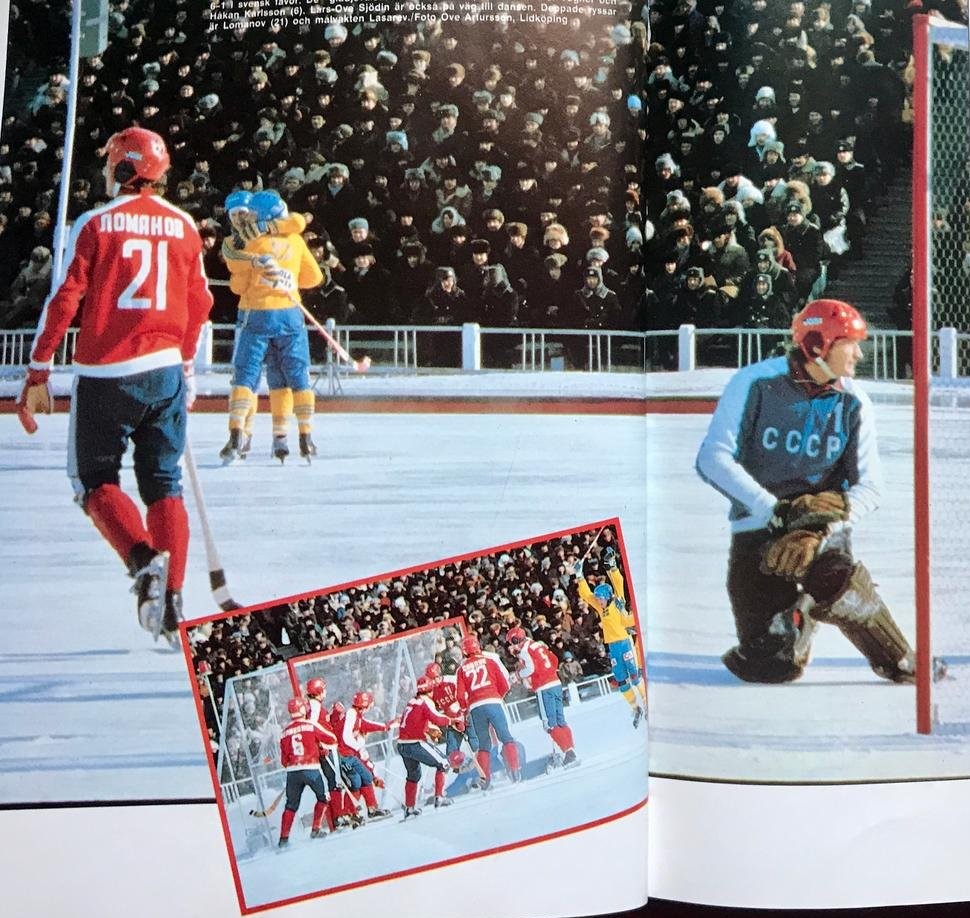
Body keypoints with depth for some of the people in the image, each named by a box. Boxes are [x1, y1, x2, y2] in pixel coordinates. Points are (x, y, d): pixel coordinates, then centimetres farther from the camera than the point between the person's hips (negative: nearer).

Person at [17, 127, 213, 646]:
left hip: (104, 374, -3)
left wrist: (38, 373, -1)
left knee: (95, 480, 10)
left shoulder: (95, 224, -2)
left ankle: (144, 559, -14)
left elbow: (64, 300, -6)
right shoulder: (183, 226, 8)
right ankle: (172, 600, 4)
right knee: (164, 486, 10)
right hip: (164, 372, 4)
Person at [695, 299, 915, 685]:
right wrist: (778, 510, -24)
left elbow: (868, 486, -3)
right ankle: (800, 617, 27)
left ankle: (905, 667, -7)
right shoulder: (755, 382, -10)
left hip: (822, 528, 1)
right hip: (758, 528, -1)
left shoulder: (854, 403, -2)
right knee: (771, 667, -8)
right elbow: (712, 459, -15)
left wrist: (819, 531, -21)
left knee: (833, 578, -35)